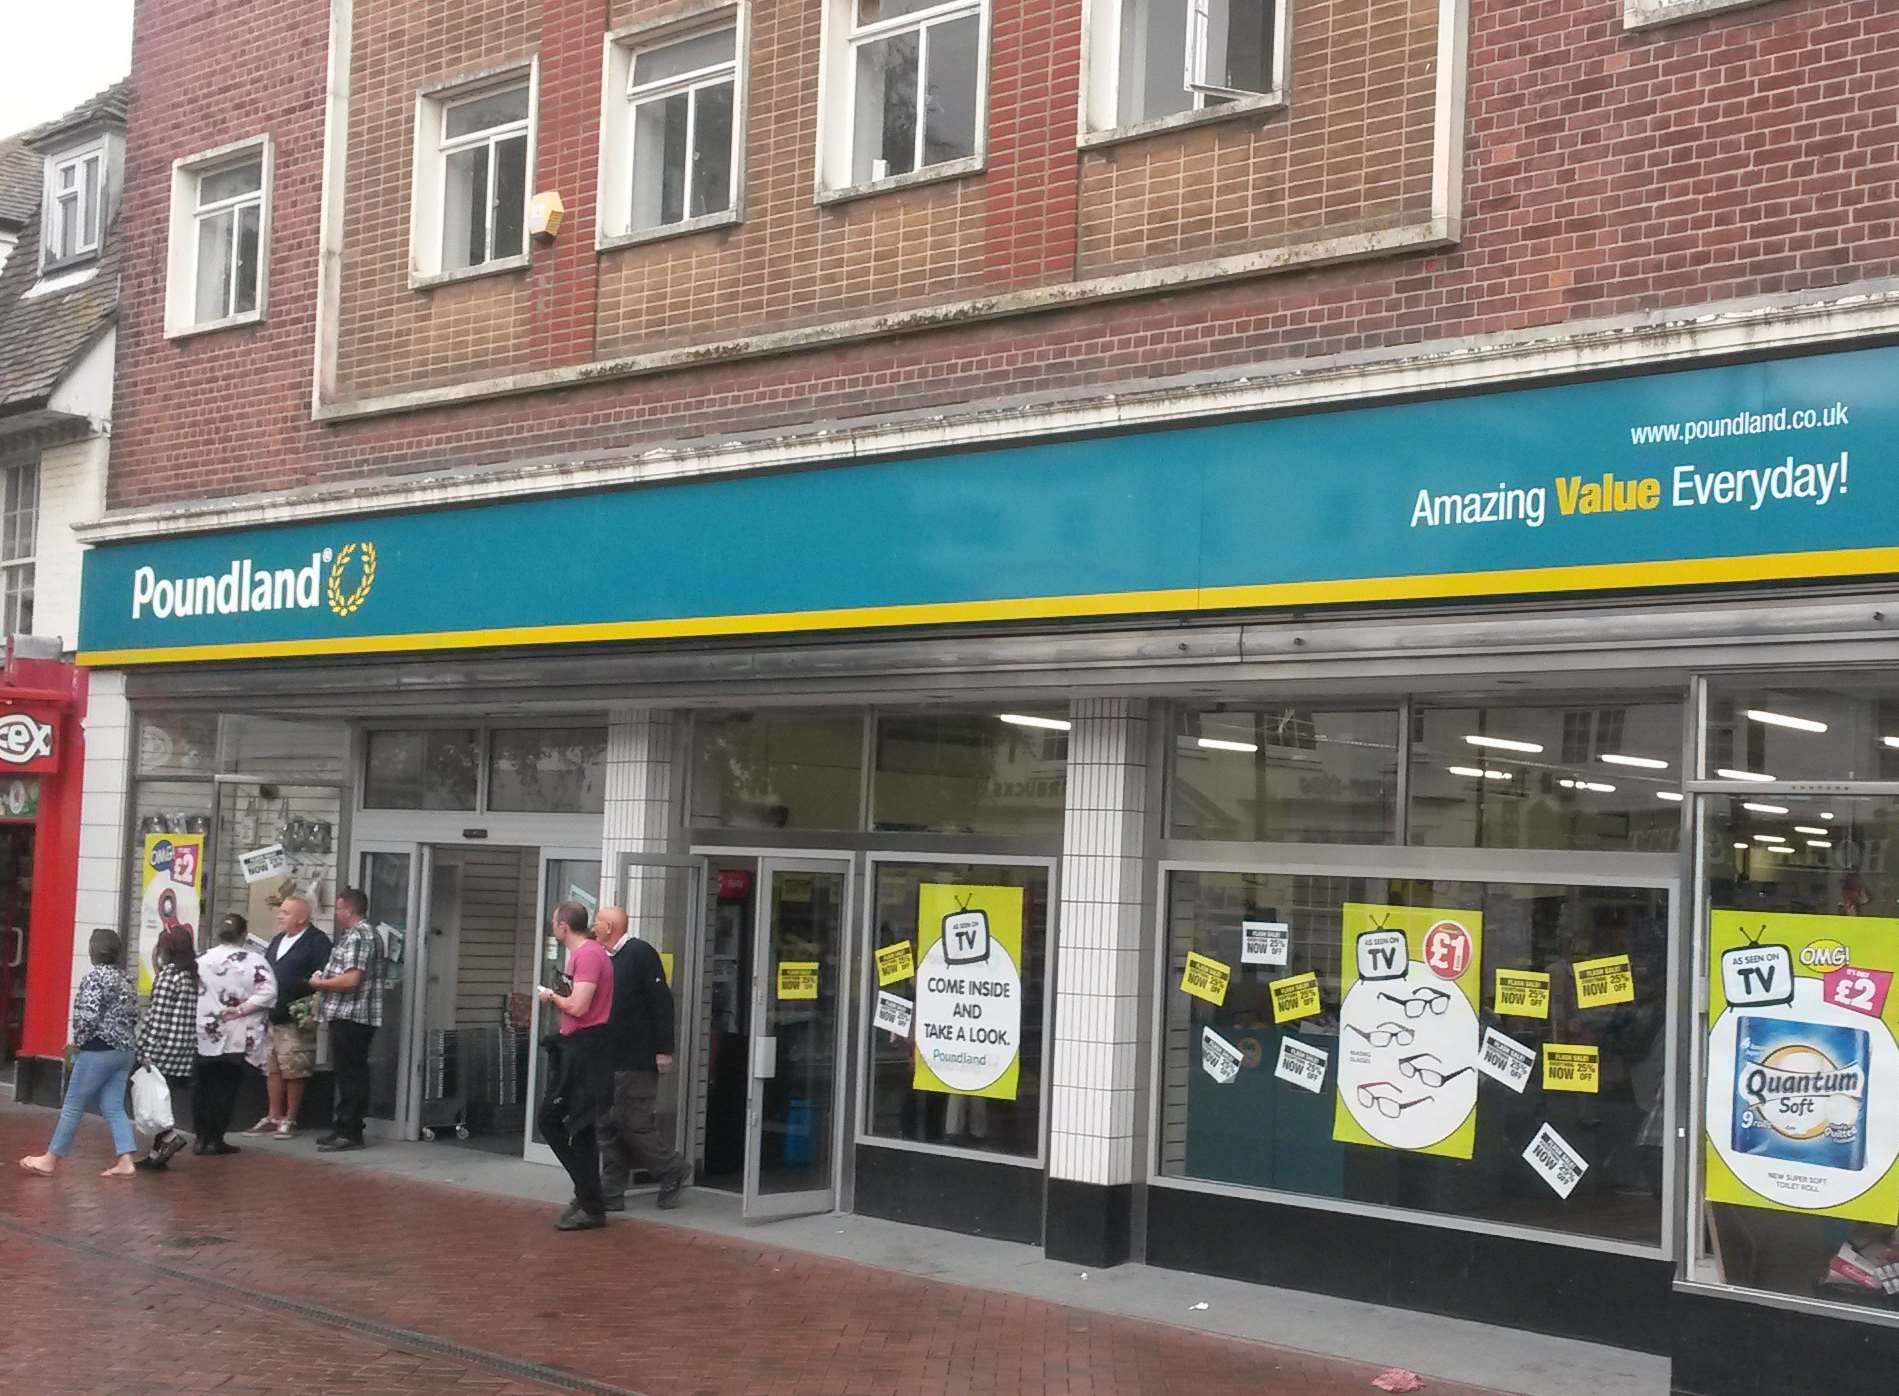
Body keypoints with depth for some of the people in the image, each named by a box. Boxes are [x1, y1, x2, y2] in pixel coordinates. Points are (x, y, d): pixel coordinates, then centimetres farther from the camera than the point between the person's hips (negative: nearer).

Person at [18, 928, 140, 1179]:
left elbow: (87, 1016, -19)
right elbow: (133, 1014, 12)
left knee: (73, 1106, 2)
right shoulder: (124, 979, 12)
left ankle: (49, 1160, 10)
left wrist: (79, 1040, -5)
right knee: (114, 1108, 7)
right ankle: (125, 1162, -1)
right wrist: (119, 1036, 11)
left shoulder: (95, 975, -13)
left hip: (99, 1051, -8)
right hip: (124, 1050, 8)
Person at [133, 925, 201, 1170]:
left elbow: (157, 1016, -15)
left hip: (164, 1048, -8)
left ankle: (169, 1135, -9)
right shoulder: (193, 975, 11)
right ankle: (158, 1152, 11)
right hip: (185, 1050, 8)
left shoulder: (168, 975, -12)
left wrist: (145, 1049, -14)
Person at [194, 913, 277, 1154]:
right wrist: (240, 1009, -15)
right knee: (225, 1087, 3)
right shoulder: (254, 961, -6)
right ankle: (216, 1139, 3)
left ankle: (201, 1137, 12)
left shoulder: (202, 959, 3)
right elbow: (268, 991, -18)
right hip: (237, 1038, -3)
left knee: (202, 1086, 12)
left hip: (205, 1035, 3)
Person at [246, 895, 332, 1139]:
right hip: (271, 1016, 8)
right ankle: (273, 1118, 17)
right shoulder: (277, 941, 19)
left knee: (294, 1072, -3)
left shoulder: (317, 942, -7)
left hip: (296, 1020, -8)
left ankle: (289, 1120, 5)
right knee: (272, 1069, 10)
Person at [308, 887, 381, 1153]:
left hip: (350, 1016, -10)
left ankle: (349, 1132, -5)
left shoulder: (358, 935, -14)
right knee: (351, 1074, 13)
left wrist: (320, 984, -9)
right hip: (351, 1016, 10)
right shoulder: (365, 933, 19)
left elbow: (351, 979, -22)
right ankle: (344, 1128, 19)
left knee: (350, 1075, -7)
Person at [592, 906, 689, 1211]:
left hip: (637, 1060, -9)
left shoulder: (641, 953, -10)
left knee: (634, 1125, -6)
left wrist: (664, 1050, -18)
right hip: (609, 1060, 9)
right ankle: (611, 1194, 12)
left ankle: (673, 1170, 14)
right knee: (609, 1128, 8)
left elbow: (661, 1002, -15)